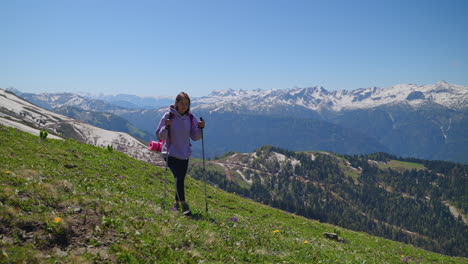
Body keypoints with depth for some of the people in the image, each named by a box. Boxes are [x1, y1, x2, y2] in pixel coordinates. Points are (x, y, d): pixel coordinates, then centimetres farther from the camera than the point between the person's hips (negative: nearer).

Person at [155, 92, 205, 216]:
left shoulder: (191, 118, 1)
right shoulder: (168, 116, -9)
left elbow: (195, 137, 3)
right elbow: (160, 136, -9)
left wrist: (200, 128, -14)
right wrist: (166, 127, -26)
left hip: (185, 154, 4)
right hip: (171, 153, -4)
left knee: (181, 179, 12)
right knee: (179, 178, -18)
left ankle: (177, 202, 32)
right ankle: (184, 205, -16)